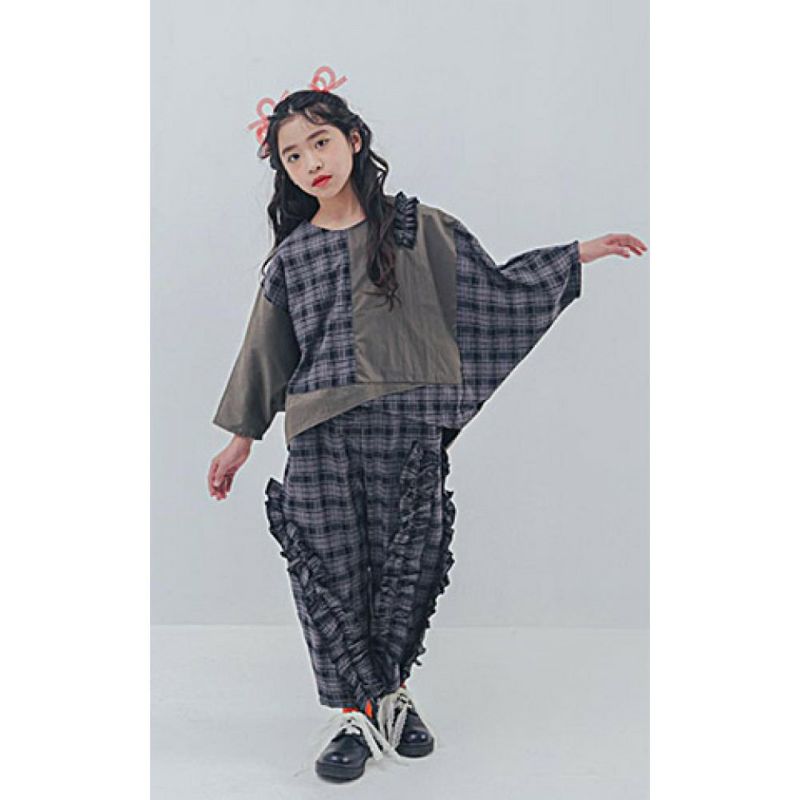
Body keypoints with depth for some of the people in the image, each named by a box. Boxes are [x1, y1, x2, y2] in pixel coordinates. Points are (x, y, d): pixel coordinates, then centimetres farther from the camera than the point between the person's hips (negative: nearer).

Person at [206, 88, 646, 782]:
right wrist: (241, 438, 18)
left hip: (408, 430, -1)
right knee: (331, 569, -2)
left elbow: (495, 286, 12)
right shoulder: (291, 256, 10)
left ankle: (391, 691, 27)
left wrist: (583, 253, 8)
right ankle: (358, 713, 12)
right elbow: (266, 352, 16)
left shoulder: (417, 228, 7)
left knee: (405, 566, 4)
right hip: (320, 437, 1)